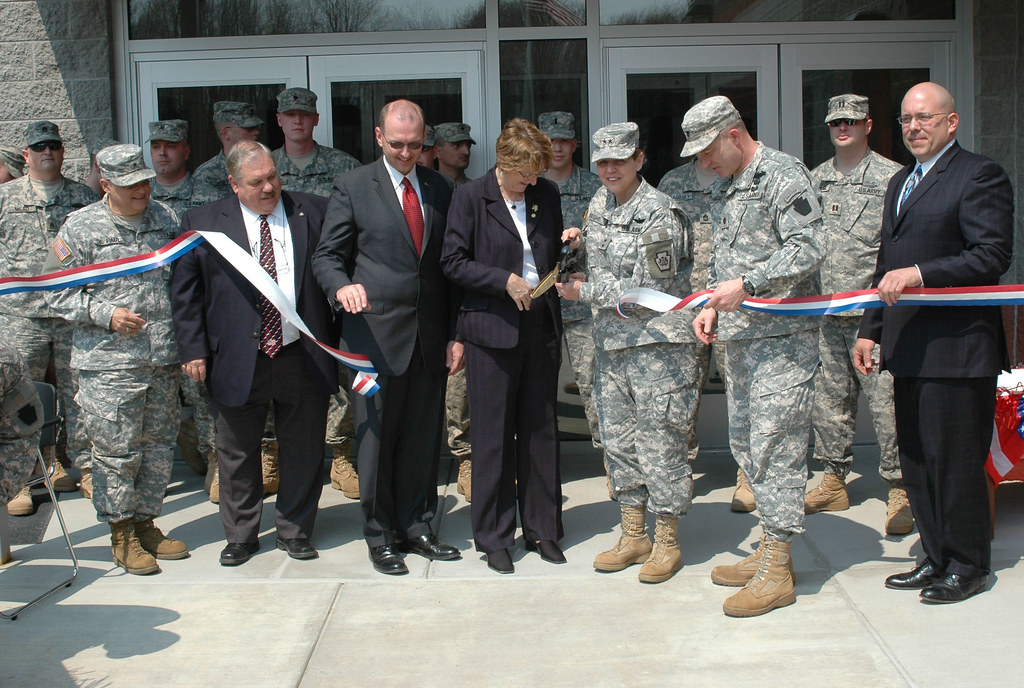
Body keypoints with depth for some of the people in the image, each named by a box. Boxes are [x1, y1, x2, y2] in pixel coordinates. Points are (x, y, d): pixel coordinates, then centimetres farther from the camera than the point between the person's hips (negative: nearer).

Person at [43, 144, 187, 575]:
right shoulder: (80, 228, -4)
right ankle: (122, 535, 14)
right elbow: (57, 292, -2)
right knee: (116, 451, -1)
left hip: (163, 360, 5)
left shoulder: (165, 219, 10)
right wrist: (105, 314, -14)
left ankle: (145, 523, 26)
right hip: (108, 363, -4)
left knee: (159, 446, 11)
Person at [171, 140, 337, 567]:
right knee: (237, 454, 10)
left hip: (303, 356, 1)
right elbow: (184, 291, 5)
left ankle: (295, 531, 26)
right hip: (238, 361, 0)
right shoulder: (203, 223, 3)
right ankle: (240, 535, 27)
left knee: (303, 450, 9)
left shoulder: (313, 212, 5)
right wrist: (192, 350, -1)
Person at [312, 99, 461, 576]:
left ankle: (417, 527, 22)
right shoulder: (353, 186, 1)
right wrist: (341, 286, -23)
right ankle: (380, 536, 16)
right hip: (376, 331, -3)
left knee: (424, 437, 8)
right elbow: (326, 255, 0)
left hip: (430, 334, 3)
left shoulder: (439, 189, 11)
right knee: (377, 436, 2)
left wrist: (456, 334, 6)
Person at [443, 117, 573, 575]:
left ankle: (542, 529, 23)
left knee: (541, 432, 10)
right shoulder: (471, 197, -3)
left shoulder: (546, 194, 10)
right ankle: (493, 537, 14)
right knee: (493, 437, 2)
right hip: (493, 330, -4)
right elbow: (452, 262, -6)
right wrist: (505, 281, -13)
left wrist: (567, 247, 3)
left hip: (541, 327, 4)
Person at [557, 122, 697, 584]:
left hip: (656, 341, -7)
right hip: (610, 342, 8)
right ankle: (633, 535, 24)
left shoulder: (659, 213, -12)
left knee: (659, 441, -2)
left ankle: (666, 542, 11)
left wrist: (585, 293, -10)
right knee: (618, 439, 12)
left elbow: (649, 289, -16)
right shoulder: (600, 202, 11)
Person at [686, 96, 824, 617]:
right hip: (737, 335, 9)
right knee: (744, 445, 12)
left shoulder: (784, 176, -9)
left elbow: (807, 251, -19)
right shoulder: (726, 185, 18)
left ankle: (777, 573, -2)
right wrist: (713, 304, 10)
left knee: (774, 447, -8)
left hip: (782, 336, -9)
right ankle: (768, 549, 23)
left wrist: (746, 285, -22)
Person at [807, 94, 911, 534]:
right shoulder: (816, 179, 14)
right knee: (828, 398, 11)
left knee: (885, 401, -5)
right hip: (824, 312, 5)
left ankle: (900, 489, 5)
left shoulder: (892, 177, -2)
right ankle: (834, 481, 23)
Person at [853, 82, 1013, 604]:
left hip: (956, 348, -8)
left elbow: (992, 257, -16)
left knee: (955, 460, -1)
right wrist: (871, 329, 18)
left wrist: (919, 275, -22)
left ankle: (969, 565, 14)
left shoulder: (980, 176, -6)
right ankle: (936, 558, 24)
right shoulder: (900, 183, 20)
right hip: (907, 349, 8)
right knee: (916, 460, 12)